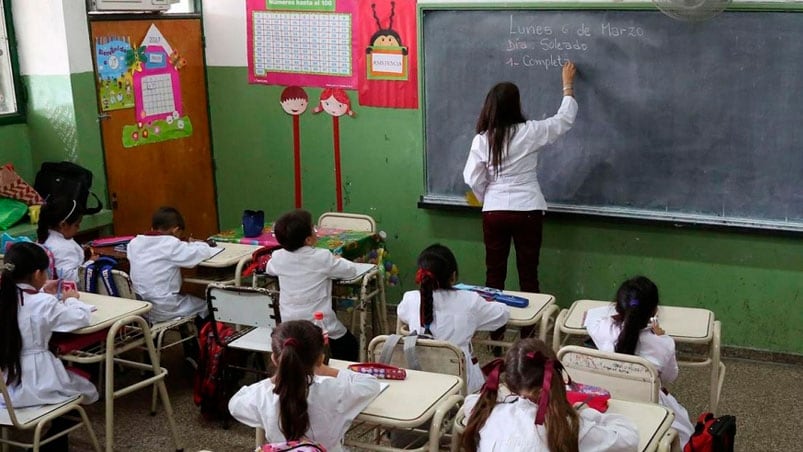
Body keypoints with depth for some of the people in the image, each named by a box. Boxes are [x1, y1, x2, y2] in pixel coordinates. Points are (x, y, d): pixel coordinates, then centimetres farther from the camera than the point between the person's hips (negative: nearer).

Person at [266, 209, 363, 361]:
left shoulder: (278, 257, -4)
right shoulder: (322, 258, -15)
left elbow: (269, 269, 19)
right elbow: (351, 270, -5)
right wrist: (337, 260, 15)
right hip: (323, 331, -4)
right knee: (351, 344, 22)